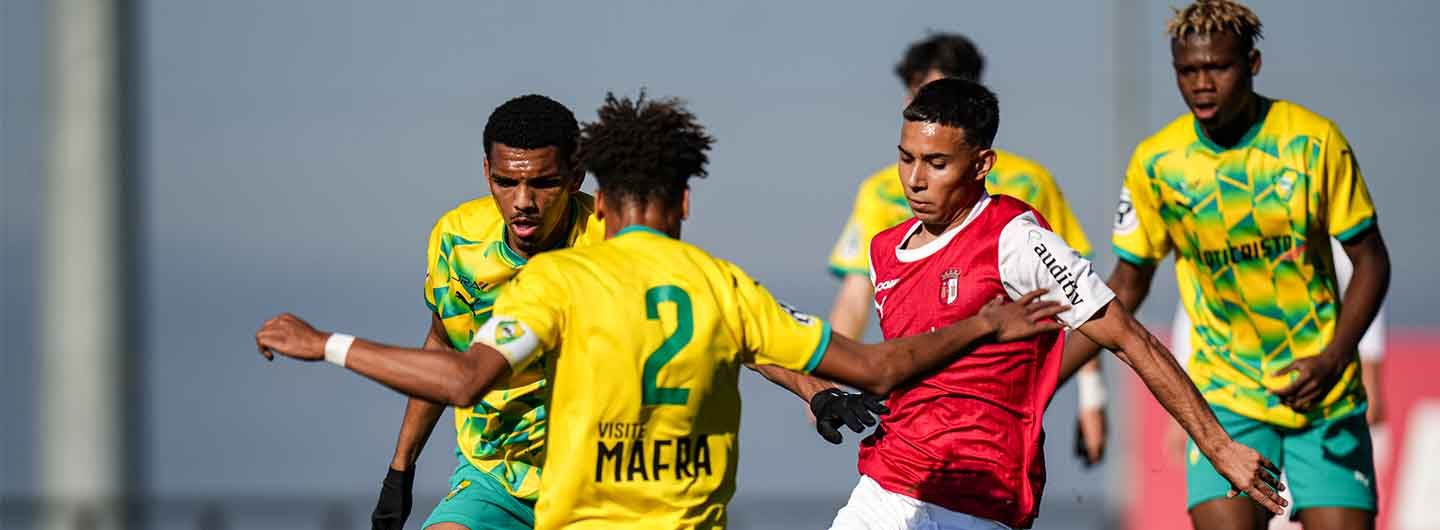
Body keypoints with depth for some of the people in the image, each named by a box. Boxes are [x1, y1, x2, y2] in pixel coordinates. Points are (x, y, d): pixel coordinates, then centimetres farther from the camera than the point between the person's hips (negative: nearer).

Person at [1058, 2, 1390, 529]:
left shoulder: (1314, 142, -9)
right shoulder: (1156, 163, -4)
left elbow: (1370, 261, -2)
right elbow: (1126, 286, 7)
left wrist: (1333, 359, -18)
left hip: (1323, 392, 0)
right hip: (1225, 398, 0)